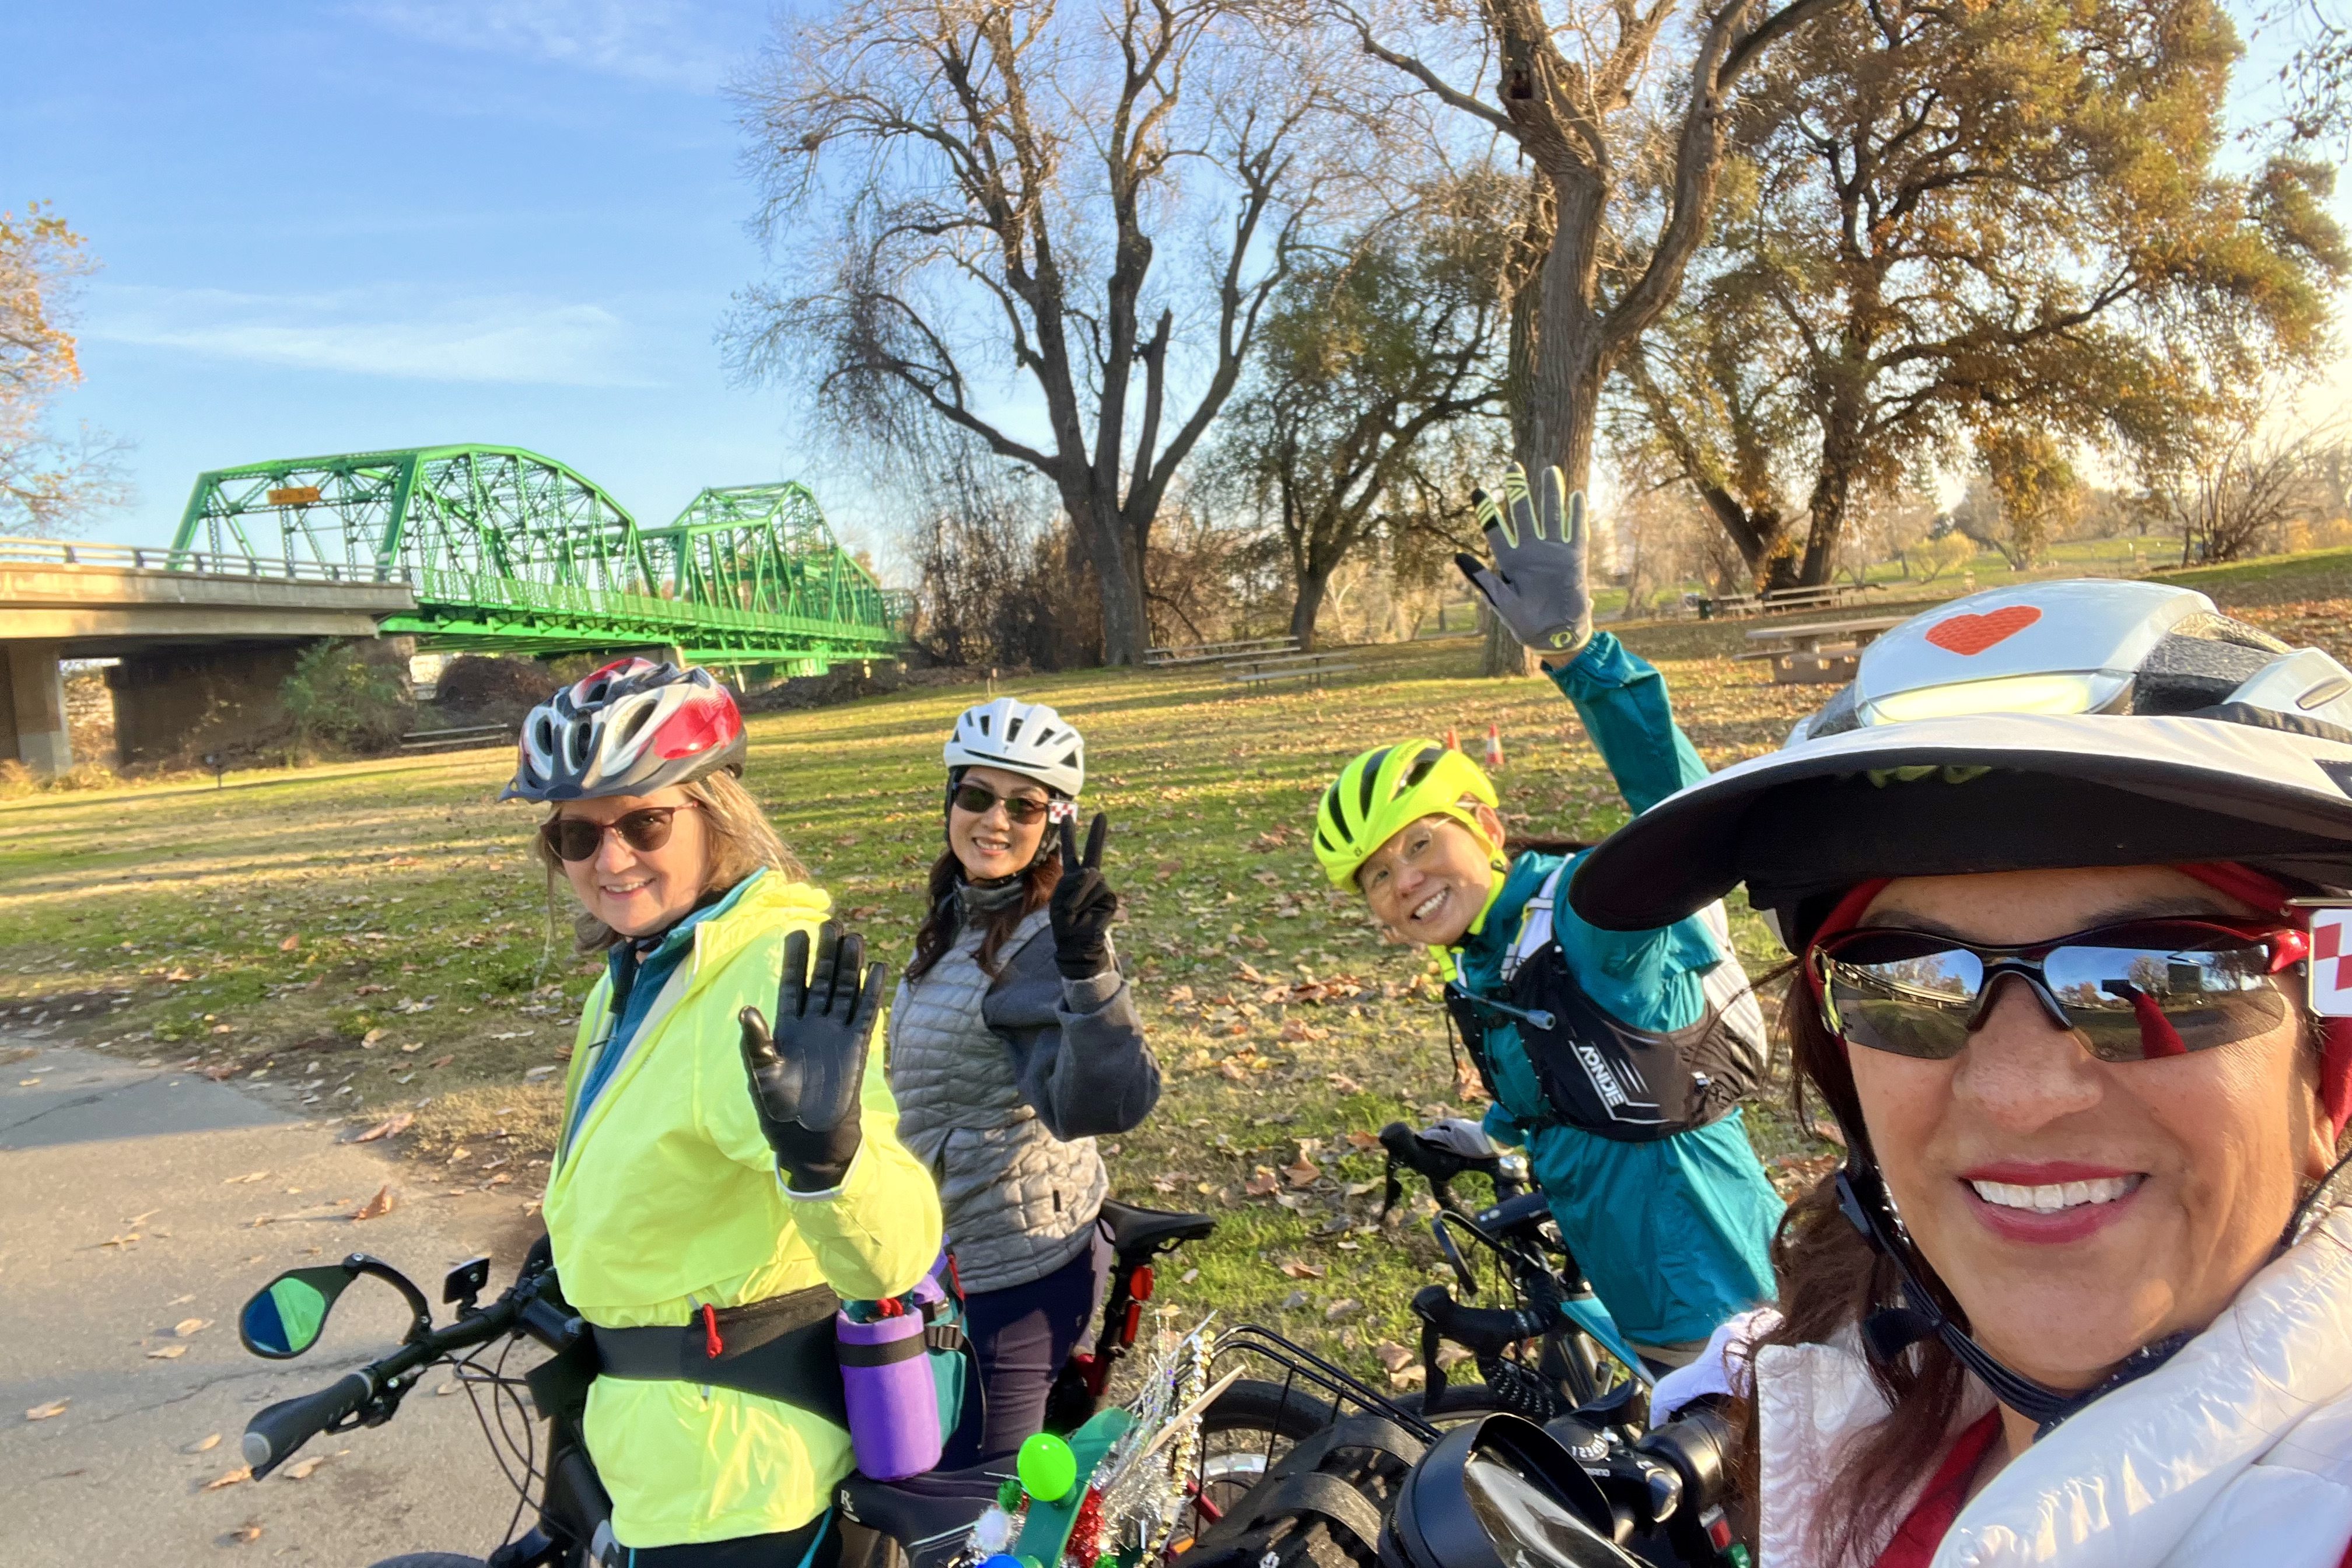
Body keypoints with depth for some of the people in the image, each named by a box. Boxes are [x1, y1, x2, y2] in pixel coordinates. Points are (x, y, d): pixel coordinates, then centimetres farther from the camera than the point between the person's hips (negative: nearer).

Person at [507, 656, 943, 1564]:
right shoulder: (641, 967, 1)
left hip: (730, 1465, -9)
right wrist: (569, 1277, 29)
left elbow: (891, 1257, -39)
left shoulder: (775, 977, -29)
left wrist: (825, 1152, -57)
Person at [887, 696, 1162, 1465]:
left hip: (1011, 1272, -9)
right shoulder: (958, 916, 5)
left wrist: (1087, 968, -51)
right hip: (958, 1253, 9)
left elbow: (1104, 1105, -38)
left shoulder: (1045, 942, -24)